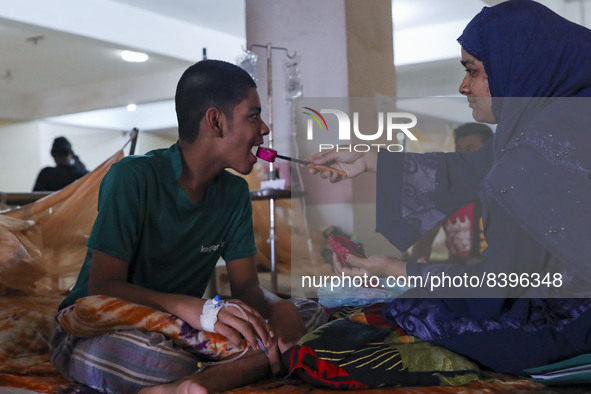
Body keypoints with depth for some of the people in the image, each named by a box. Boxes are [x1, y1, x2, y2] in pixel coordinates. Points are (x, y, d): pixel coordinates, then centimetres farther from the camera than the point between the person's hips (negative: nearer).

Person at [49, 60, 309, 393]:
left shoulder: (234, 192, 4)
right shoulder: (133, 177, -16)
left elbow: (247, 284, 1)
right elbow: (103, 287, -20)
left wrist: (255, 317, -25)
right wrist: (194, 309, -38)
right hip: (95, 327, -6)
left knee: (287, 314, -21)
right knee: (170, 365, -42)